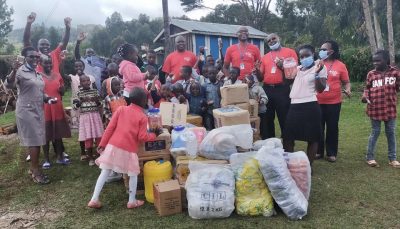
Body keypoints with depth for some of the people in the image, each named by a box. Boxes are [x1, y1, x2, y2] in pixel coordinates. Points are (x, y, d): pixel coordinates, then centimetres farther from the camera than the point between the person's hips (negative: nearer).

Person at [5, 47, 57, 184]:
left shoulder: (37, 74, 14)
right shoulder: (21, 71, -10)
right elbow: (8, 85, -26)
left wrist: (48, 99, 6)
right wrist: (14, 70, -41)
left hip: (38, 110, 8)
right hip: (26, 110, -8)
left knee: (37, 140, 12)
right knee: (34, 141, -6)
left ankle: (33, 168, 24)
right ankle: (36, 172, 3)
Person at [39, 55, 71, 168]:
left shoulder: (57, 76, 10)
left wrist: (61, 89, -4)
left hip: (57, 107, 4)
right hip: (44, 108, -4)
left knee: (58, 132, 11)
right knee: (46, 134, 3)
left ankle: (60, 156, 22)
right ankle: (46, 159, 14)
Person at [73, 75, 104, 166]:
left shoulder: (95, 91, 4)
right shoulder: (79, 93, 2)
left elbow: (99, 105, 7)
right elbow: (77, 105, 3)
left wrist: (97, 100, -13)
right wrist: (79, 101, -17)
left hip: (95, 115, 1)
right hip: (85, 116, -1)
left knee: (99, 136, 1)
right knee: (88, 138, 1)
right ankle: (90, 158, 13)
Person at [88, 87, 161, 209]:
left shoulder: (121, 109, 7)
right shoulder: (143, 117, -2)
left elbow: (110, 128, 3)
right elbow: (142, 137, -7)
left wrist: (102, 144, 7)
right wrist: (154, 135, 10)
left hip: (113, 146, 4)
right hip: (129, 150, -3)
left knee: (105, 172, 12)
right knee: (133, 175, 15)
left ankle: (94, 200, 15)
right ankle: (132, 201, 22)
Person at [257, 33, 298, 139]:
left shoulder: (290, 52, 6)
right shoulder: (265, 57, 17)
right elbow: (261, 78, 16)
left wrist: (283, 66, -13)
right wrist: (257, 70, -2)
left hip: (282, 89, -4)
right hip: (267, 90, 4)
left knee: (284, 119, -1)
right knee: (268, 119, 11)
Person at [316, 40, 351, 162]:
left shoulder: (340, 65, -1)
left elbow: (346, 82, 5)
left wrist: (348, 90, -14)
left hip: (334, 102, -1)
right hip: (317, 102, 2)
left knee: (332, 128, 7)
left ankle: (332, 153, 19)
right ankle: (318, 151, 22)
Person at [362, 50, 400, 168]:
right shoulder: (371, 74, -1)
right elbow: (367, 88, 6)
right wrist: (365, 97, -11)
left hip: (390, 108, 1)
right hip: (375, 108, -1)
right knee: (375, 132, 6)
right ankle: (370, 157, 18)